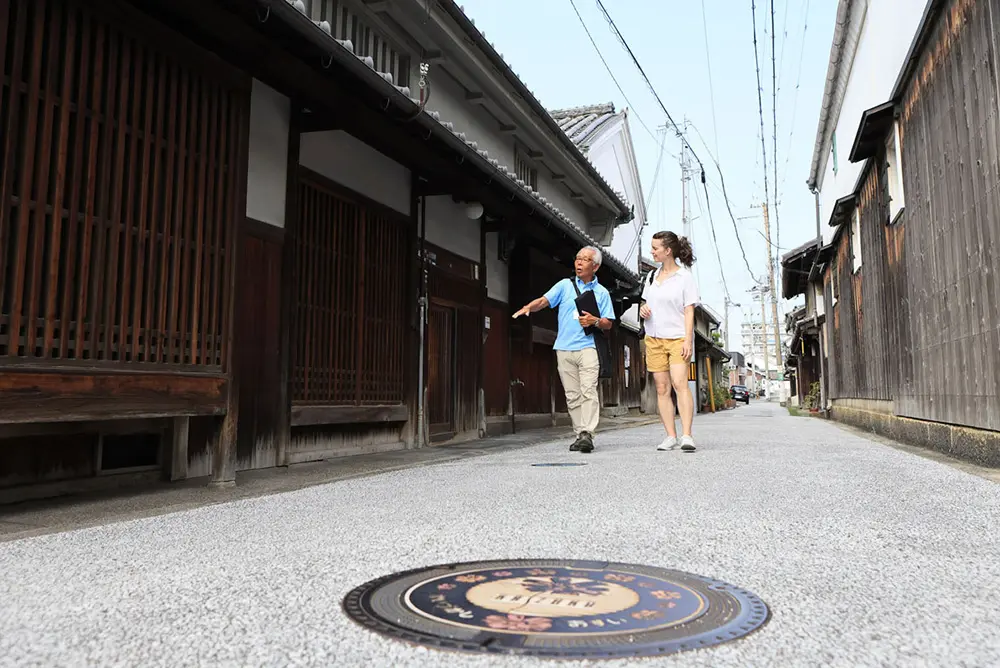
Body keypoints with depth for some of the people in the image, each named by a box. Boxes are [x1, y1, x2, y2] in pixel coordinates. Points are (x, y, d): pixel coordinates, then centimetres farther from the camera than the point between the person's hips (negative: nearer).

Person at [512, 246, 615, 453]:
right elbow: (544, 300, 1)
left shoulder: (602, 292, 11)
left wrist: (595, 321, -12)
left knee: (588, 391, -14)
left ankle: (587, 434, -17)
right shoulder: (565, 285, 13)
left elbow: (608, 324, 9)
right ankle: (580, 434, 11)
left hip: (588, 347, -2)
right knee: (572, 395, 4)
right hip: (564, 348, 2)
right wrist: (529, 307, -19)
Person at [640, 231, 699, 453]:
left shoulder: (684, 277, -3)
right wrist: (643, 309, 0)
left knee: (680, 383, -18)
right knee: (662, 388, 2)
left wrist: (688, 340, -15)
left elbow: (689, 312, -6)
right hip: (654, 338, 5)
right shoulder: (651, 276, 14)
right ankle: (670, 436, 6)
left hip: (677, 338, -5)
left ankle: (687, 436, -20)